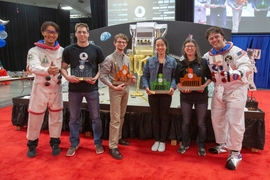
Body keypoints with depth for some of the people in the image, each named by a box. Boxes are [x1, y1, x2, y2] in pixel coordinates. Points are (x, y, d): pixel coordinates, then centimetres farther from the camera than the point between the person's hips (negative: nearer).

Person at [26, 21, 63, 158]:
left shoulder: (62, 50, 1)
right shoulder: (35, 51, -11)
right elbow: (34, 67, -29)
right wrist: (47, 70, -48)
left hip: (56, 89, 3)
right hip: (40, 89, -2)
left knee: (56, 117, 12)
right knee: (35, 118, 8)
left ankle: (55, 142, 30)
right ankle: (32, 144, 30)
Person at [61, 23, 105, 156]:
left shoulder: (96, 49, 1)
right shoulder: (69, 50, 2)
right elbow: (63, 68, 7)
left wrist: (96, 77, -13)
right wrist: (67, 77, -14)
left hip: (92, 89, -1)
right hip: (74, 89, 1)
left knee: (95, 117, 8)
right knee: (74, 118, 11)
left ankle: (98, 143, 25)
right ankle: (74, 144, 28)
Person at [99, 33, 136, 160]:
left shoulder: (127, 59, 11)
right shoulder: (109, 59, -9)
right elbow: (103, 76, -14)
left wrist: (131, 78, -1)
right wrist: (113, 86, -24)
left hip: (126, 88, 7)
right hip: (115, 90, -7)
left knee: (121, 116, 17)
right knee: (115, 119, -6)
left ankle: (118, 137, 33)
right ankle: (113, 146, 2)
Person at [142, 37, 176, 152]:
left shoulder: (172, 61, 3)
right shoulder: (150, 61, 3)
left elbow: (175, 76, 1)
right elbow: (144, 76, 2)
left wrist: (173, 87, -16)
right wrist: (146, 87, -14)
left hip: (166, 93, -1)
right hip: (153, 93, 1)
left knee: (164, 117, 9)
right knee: (155, 117, 11)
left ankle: (162, 141, 24)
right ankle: (156, 140, 26)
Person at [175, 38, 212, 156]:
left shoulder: (203, 62, -3)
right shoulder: (181, 64, 0)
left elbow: (210, 77, 4)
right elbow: (177, 81, 2)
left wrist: (204, 85, -14)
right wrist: (182, 88, -17)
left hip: (201, 96, -1)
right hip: (186, 96, 1)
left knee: (201, 123, 9)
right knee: (185, 122, 12)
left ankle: (201, 145, 28)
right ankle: (185, 143, 30)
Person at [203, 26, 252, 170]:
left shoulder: (236, 51, -15)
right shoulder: (208, 56, 4)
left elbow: (247, 66, -26)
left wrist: (235, 74, -44)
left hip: (236, 89, -6)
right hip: (219, 90, 6)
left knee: (235, 121, -5)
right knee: (217, 118, 13)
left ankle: (235, 153, 10)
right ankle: (223, 145, 32)